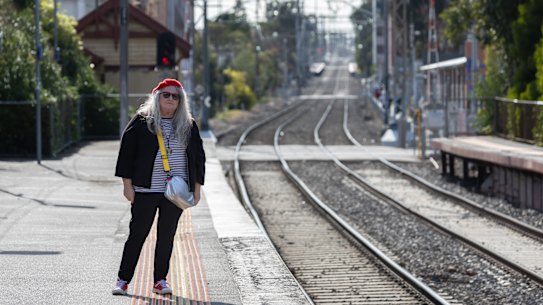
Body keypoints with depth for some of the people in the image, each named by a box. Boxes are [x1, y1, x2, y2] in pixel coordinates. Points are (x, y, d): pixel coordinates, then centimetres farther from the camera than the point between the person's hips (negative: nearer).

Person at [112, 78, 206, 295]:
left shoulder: (188, 126, 9)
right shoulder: (141, 122, -1)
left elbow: (198, 156, 13)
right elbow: (127, 151, -1)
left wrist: (197, 188, 8)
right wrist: (127, 184, -6)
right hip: (145, 190, -3)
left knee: (167, 236, 6)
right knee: (137, 234, 0)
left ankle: (160, 281, 13)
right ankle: (123, 280, 6)